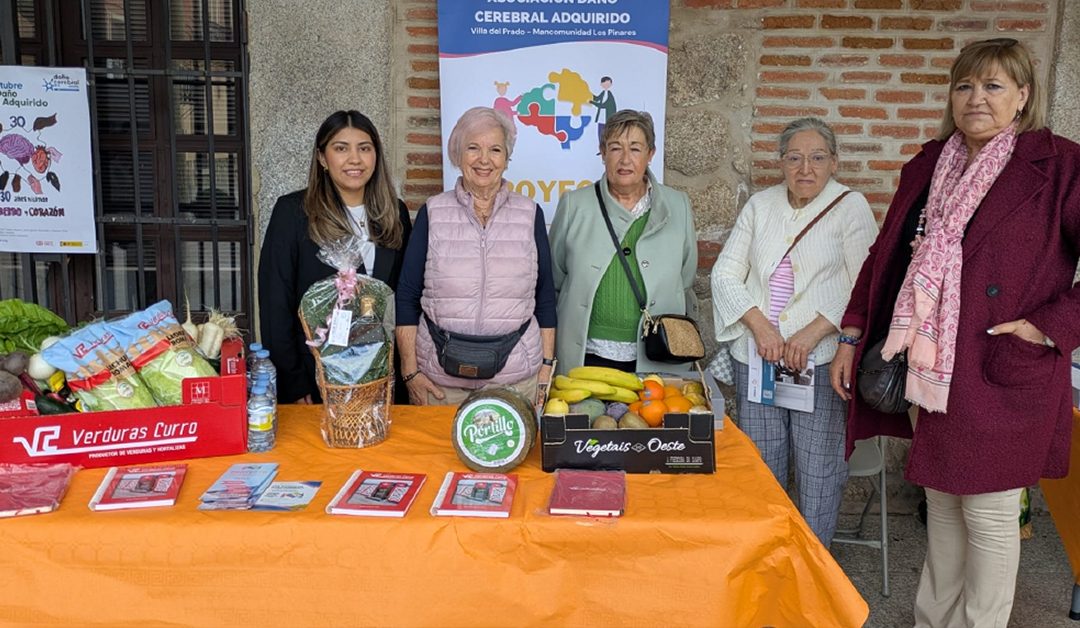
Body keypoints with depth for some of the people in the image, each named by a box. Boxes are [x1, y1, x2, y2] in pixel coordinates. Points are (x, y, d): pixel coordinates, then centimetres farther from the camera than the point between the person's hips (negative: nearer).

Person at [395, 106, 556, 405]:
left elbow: (545, 298, 7)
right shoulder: (432, 212, 2)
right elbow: (407, 297, 2)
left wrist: (546, 367, 2)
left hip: (516, 375, 1)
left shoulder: (530, 214, 4)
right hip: (440, 375, 0)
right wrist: (410, 370, -3)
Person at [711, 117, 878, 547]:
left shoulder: (851, 207, 0)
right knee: (760, 465, 10)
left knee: (819, 468, 0)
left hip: (822, 358, -3)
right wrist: (759, 325, -8)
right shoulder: (760, 205, 10)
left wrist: (812, 333, -16)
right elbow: (726, 273, 6)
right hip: (757, 355, 3)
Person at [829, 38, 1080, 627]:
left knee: (989, 514, 5)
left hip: (1001, 375, -5)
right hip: (929, 368, 6)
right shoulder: (929, 166, 11)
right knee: (940, 503, 17)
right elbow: (886, 255, 14)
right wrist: (852, 338, 10)